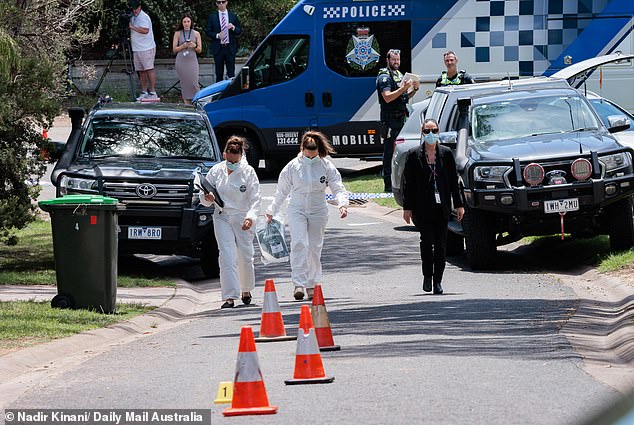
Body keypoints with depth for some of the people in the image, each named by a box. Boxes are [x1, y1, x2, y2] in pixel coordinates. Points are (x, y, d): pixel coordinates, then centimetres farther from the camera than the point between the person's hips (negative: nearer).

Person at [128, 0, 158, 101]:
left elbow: (145, 30, -26)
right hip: (136, 50, 9)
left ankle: (152, 92, -9)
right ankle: (144, 92, 9)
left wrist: (132, 27, -26)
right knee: (141, 71, 7)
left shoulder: (144, 17, -12)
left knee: (149, 70, -8)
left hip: (146, 49, -9)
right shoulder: (132, 17, 16)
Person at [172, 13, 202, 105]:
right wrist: (184, 46, -11)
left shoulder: (196, 34, 8)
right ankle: (186, 103, 0)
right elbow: (174, 49, 4)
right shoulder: (178, 34, 7)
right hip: (181, 61, 0)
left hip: (192, 60, 0)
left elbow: (199, 50, 9)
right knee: (184, 83, -3)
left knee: (193, 82, -11)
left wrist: (194, 46, -11)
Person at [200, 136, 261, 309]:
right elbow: (204, 197, 9)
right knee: (227, 256, -13)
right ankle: (230, 297, -16)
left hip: (243, 219, 0)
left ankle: (246, 290, 30)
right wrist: (207, 198, -16)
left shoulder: (248, 172, -3)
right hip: (222, 218, 1)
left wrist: (250, 217, -21)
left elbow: (255, 199, -5)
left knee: (245, 257, 5)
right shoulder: (216, 171, 3)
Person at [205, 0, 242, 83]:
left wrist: (233, 27, -12)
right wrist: (217, 35, -13)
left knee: (231, 73, -3)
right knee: (219, 73, 3)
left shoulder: (233, 16, 9)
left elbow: (239, 31, 9)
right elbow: (207, 31, 4)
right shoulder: (212, 17, 5)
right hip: (218, 48, 0)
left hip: (230, 48, 0)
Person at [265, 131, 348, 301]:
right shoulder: (293, 166, -3)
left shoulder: (326, 166, -3)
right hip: (297, 210, -1)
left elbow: (338, 188, -3)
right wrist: (272, 211, 14)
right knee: (299, 244, -19)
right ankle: (299, 284, -23)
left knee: (315, 247, 5)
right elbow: (282, 191, 8)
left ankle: (312, 285, 19)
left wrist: (342, 204, -22)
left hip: (318, 211, 1)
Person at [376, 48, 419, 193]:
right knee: (389, 152, -8)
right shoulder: (384, 77, -9)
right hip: (390, 120, -9)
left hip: (401, 119, 9)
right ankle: (388, 184, -9)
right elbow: (387, 97, -22)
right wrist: (404, 88, -26)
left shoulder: (399, 75, 19)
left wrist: (414, 90, 5)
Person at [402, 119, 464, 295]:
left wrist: (458, 204, 6)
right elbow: (408, 183, 4)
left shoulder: (446, 153, 7)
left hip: (442, 207, 2)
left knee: (441, 244, 2)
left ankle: (438, 280, 9)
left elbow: (453, 181, 9)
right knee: (427, 240, -12)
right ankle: (427, 276, 4)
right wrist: (407, 208, 0)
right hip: (422, 207, -2)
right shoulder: (414, 155, 3)